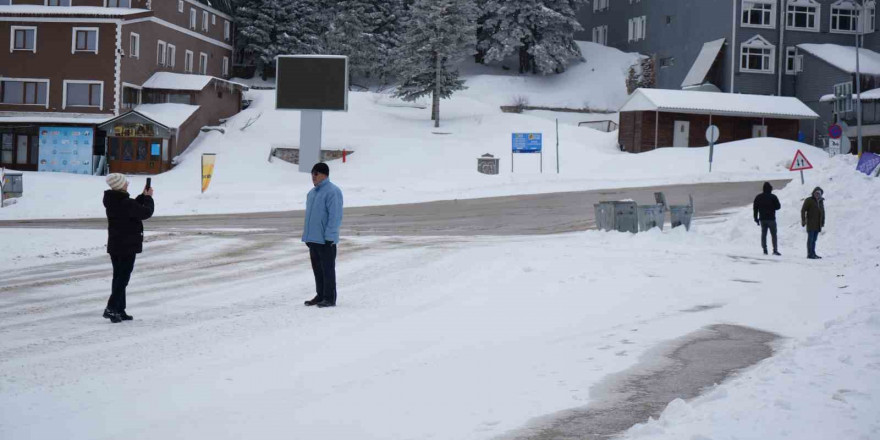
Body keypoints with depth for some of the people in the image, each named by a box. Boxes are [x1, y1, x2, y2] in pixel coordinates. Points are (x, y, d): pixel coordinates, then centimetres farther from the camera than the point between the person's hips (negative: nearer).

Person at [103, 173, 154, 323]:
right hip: (128, 246, -9)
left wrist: (143, 196, 12)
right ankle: (111, 308, -10)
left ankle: (119, 310, 17)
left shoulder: (111, 201, 6)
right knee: (123, 278, -3)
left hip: (114, 246, 9)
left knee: (118, 277, 14)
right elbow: (146, 212, -13)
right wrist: (148, 198, 1)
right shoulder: (126, 203, -21)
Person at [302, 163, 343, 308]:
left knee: (327, 268, -2)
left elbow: (335, 216, -18)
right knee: (317, 268, 13)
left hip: (326, 240, -9)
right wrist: (307, 235, 18)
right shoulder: (312, 192, 15)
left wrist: (329, 237, -21)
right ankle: (320, 295, 22)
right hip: (313, 238, 9)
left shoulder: (332, 191, -13)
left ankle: (330, 298, 4)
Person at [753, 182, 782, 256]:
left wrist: (756, 218, 10)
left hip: (762, 219, 3)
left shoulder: (758, 197, 5)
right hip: (771, 218, -3)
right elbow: (778, 207, -4)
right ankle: (775, 250, -3)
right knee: (773, 234, 2)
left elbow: (755, 208, 6)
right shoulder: (773, 197, -7)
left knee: (763, 234, 7)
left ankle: (765, 250, 2)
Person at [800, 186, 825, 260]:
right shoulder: (809, 200, -4)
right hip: (811, 224, -6)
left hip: (818, 224, 6)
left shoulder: (821, 201, 15)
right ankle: (810, 254, -6)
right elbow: (803, 210, -6)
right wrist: (803, 220, -12)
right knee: (810, 239, -7)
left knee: (814, 239, 10)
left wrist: (823, 222, 17)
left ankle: (813, 253, 15)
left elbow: (822, 212, 21)